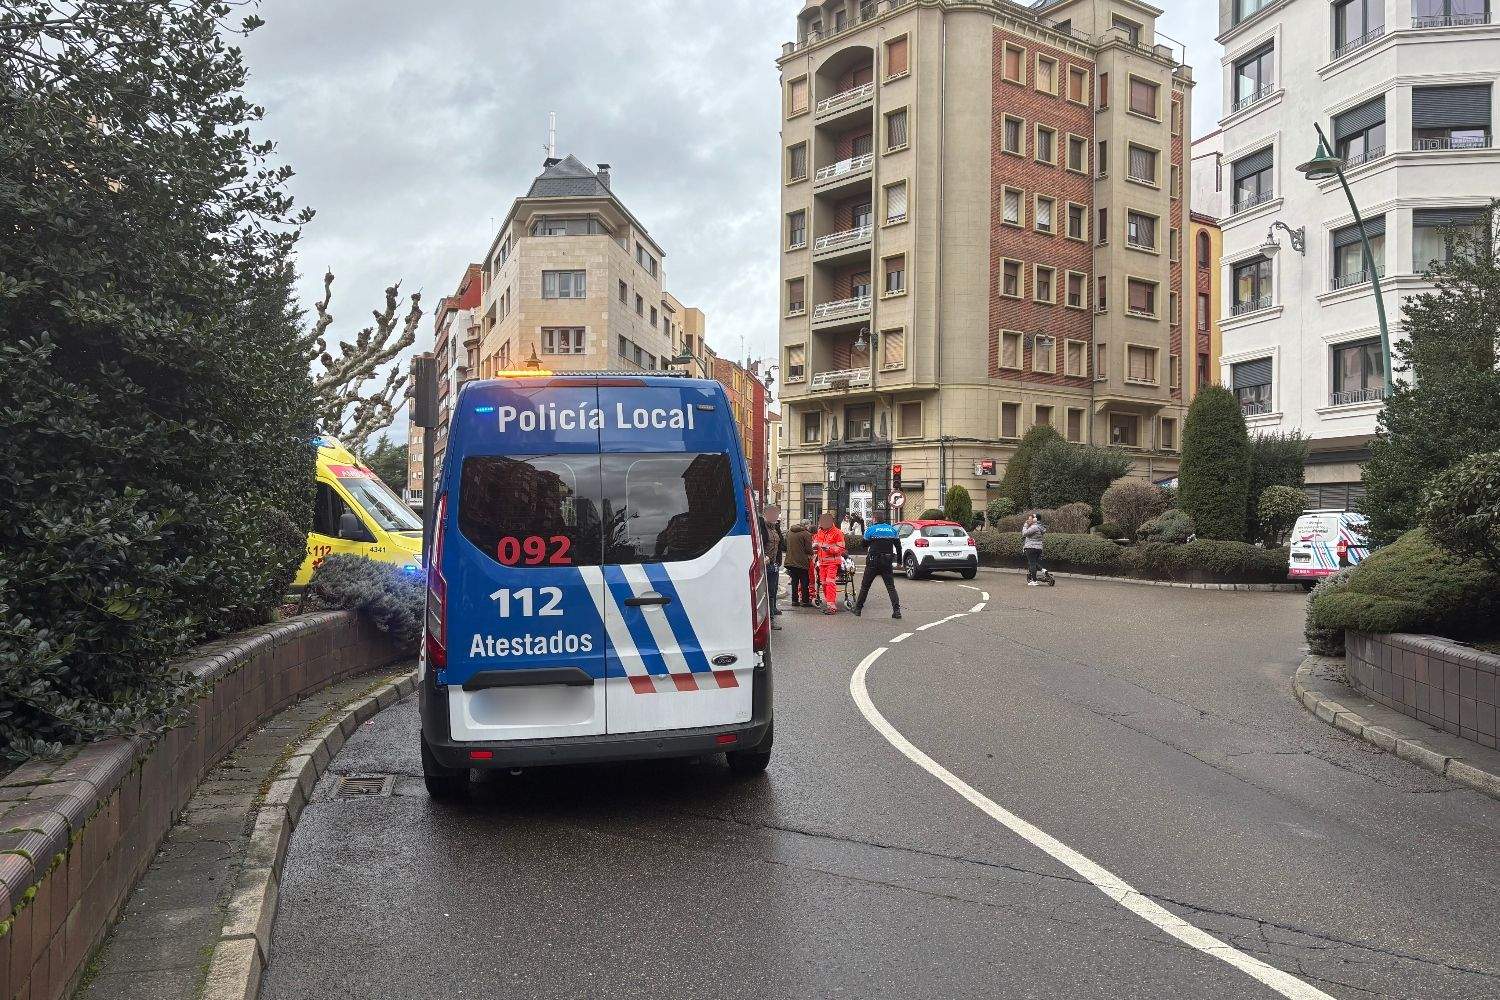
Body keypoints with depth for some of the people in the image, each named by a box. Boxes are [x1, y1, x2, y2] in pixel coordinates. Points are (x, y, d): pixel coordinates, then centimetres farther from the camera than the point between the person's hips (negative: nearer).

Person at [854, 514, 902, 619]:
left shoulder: (870, 529, -5)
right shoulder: (892, 530, 6)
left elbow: (864, 545, 0)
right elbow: (898, 546, 8)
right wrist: (899, 559, 13)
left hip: (874, 561, -3)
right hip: (888, 562, 3)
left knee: (865, 585, 9)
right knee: (891, 587, 4)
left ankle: (858, 608, 14)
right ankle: (897, 610, -6)